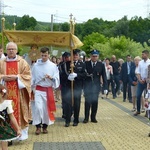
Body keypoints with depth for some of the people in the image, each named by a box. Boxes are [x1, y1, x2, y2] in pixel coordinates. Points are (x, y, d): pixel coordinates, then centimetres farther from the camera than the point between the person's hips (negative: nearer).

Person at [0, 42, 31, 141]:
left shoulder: (22, 62, 3)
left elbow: (27, 75, -1)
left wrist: (16, 77, -13)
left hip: (19, 91, -2)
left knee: (20, 109, -1)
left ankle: (23, 131, 7)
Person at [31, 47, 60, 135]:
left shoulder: (53, 66, 1)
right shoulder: (36, 65, 1)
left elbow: (57, 79, -1)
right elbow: (33, 79, 5)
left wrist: (51, 77, -20)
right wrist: (33, 89, 0)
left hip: (48, 90, 1)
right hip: (38, 90, -1)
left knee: (47, 109, 5)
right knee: (38, 108, -13)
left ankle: (45, 126, 19)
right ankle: (38, 126, -3)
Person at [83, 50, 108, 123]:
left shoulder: (101, 65, 2)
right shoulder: (86, 64, 1)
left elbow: (104, 76, 2)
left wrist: (105, 87, -2)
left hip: (96, 86, 1)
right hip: (87, 86, -1)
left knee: (95, 102, 3)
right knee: (87, 102, -1)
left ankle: (93, 117, 14)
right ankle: (86, 118, 8)